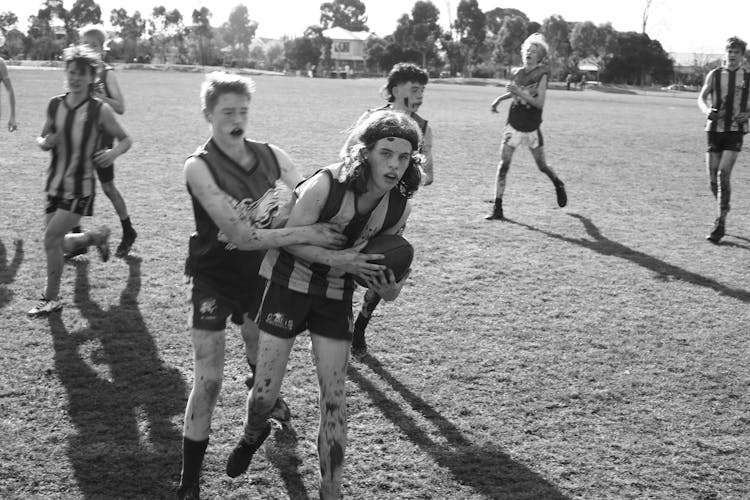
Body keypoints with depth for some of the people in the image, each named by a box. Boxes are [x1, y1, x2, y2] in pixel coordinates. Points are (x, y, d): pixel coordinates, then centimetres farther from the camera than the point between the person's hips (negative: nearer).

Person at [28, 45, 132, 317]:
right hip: (55, 184, 5)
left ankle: (51, 298, 4)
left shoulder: (100, 110, -10)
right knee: (59, 243, 10)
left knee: (51, 238, -13)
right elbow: (42, 138, 14)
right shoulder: (55, 105, 2)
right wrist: (45, 142, -9)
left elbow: (126, 139, 0)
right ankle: (96, 236, 41)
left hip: (80, 188, -5)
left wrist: (114, 152, -21)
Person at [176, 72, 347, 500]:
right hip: (215, 280, -4)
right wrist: (304, 234, -35)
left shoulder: (272, 156, -6)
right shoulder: (199, 167, -19)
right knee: (209, 380, -8)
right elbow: (240, 235, -29)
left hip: (261, 273, 5)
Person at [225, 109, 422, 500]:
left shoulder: (399, 207, -10)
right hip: (289, 284, -3)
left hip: (337, 296, 3)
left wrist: (388, 288, -17)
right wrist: (336, 259, -31)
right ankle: (253, 435, 38)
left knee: (334, 400, 0)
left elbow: (380, 253, 4)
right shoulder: (327, 184, -26)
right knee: (265, 393, 0)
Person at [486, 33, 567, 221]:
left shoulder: (541, 74, -9)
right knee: (503, 165, -9)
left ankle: (559, 185, 45)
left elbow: (539, 102, -17)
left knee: (542, 166, 11)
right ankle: (497, 209, -6)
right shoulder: (517, 72, 3)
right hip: (513, 126, 2)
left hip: (532, 128, -2)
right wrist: (499, 99, 8)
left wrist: (519, 92, -25)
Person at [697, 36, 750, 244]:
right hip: (715, 130, 2)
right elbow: (701, 97, 6)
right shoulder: (714, 75, 6)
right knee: (713, 178, 1)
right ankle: (723, 209, 28)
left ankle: (721, 222, -11)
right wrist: (707, 110, -15)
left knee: (723, 174, -15)